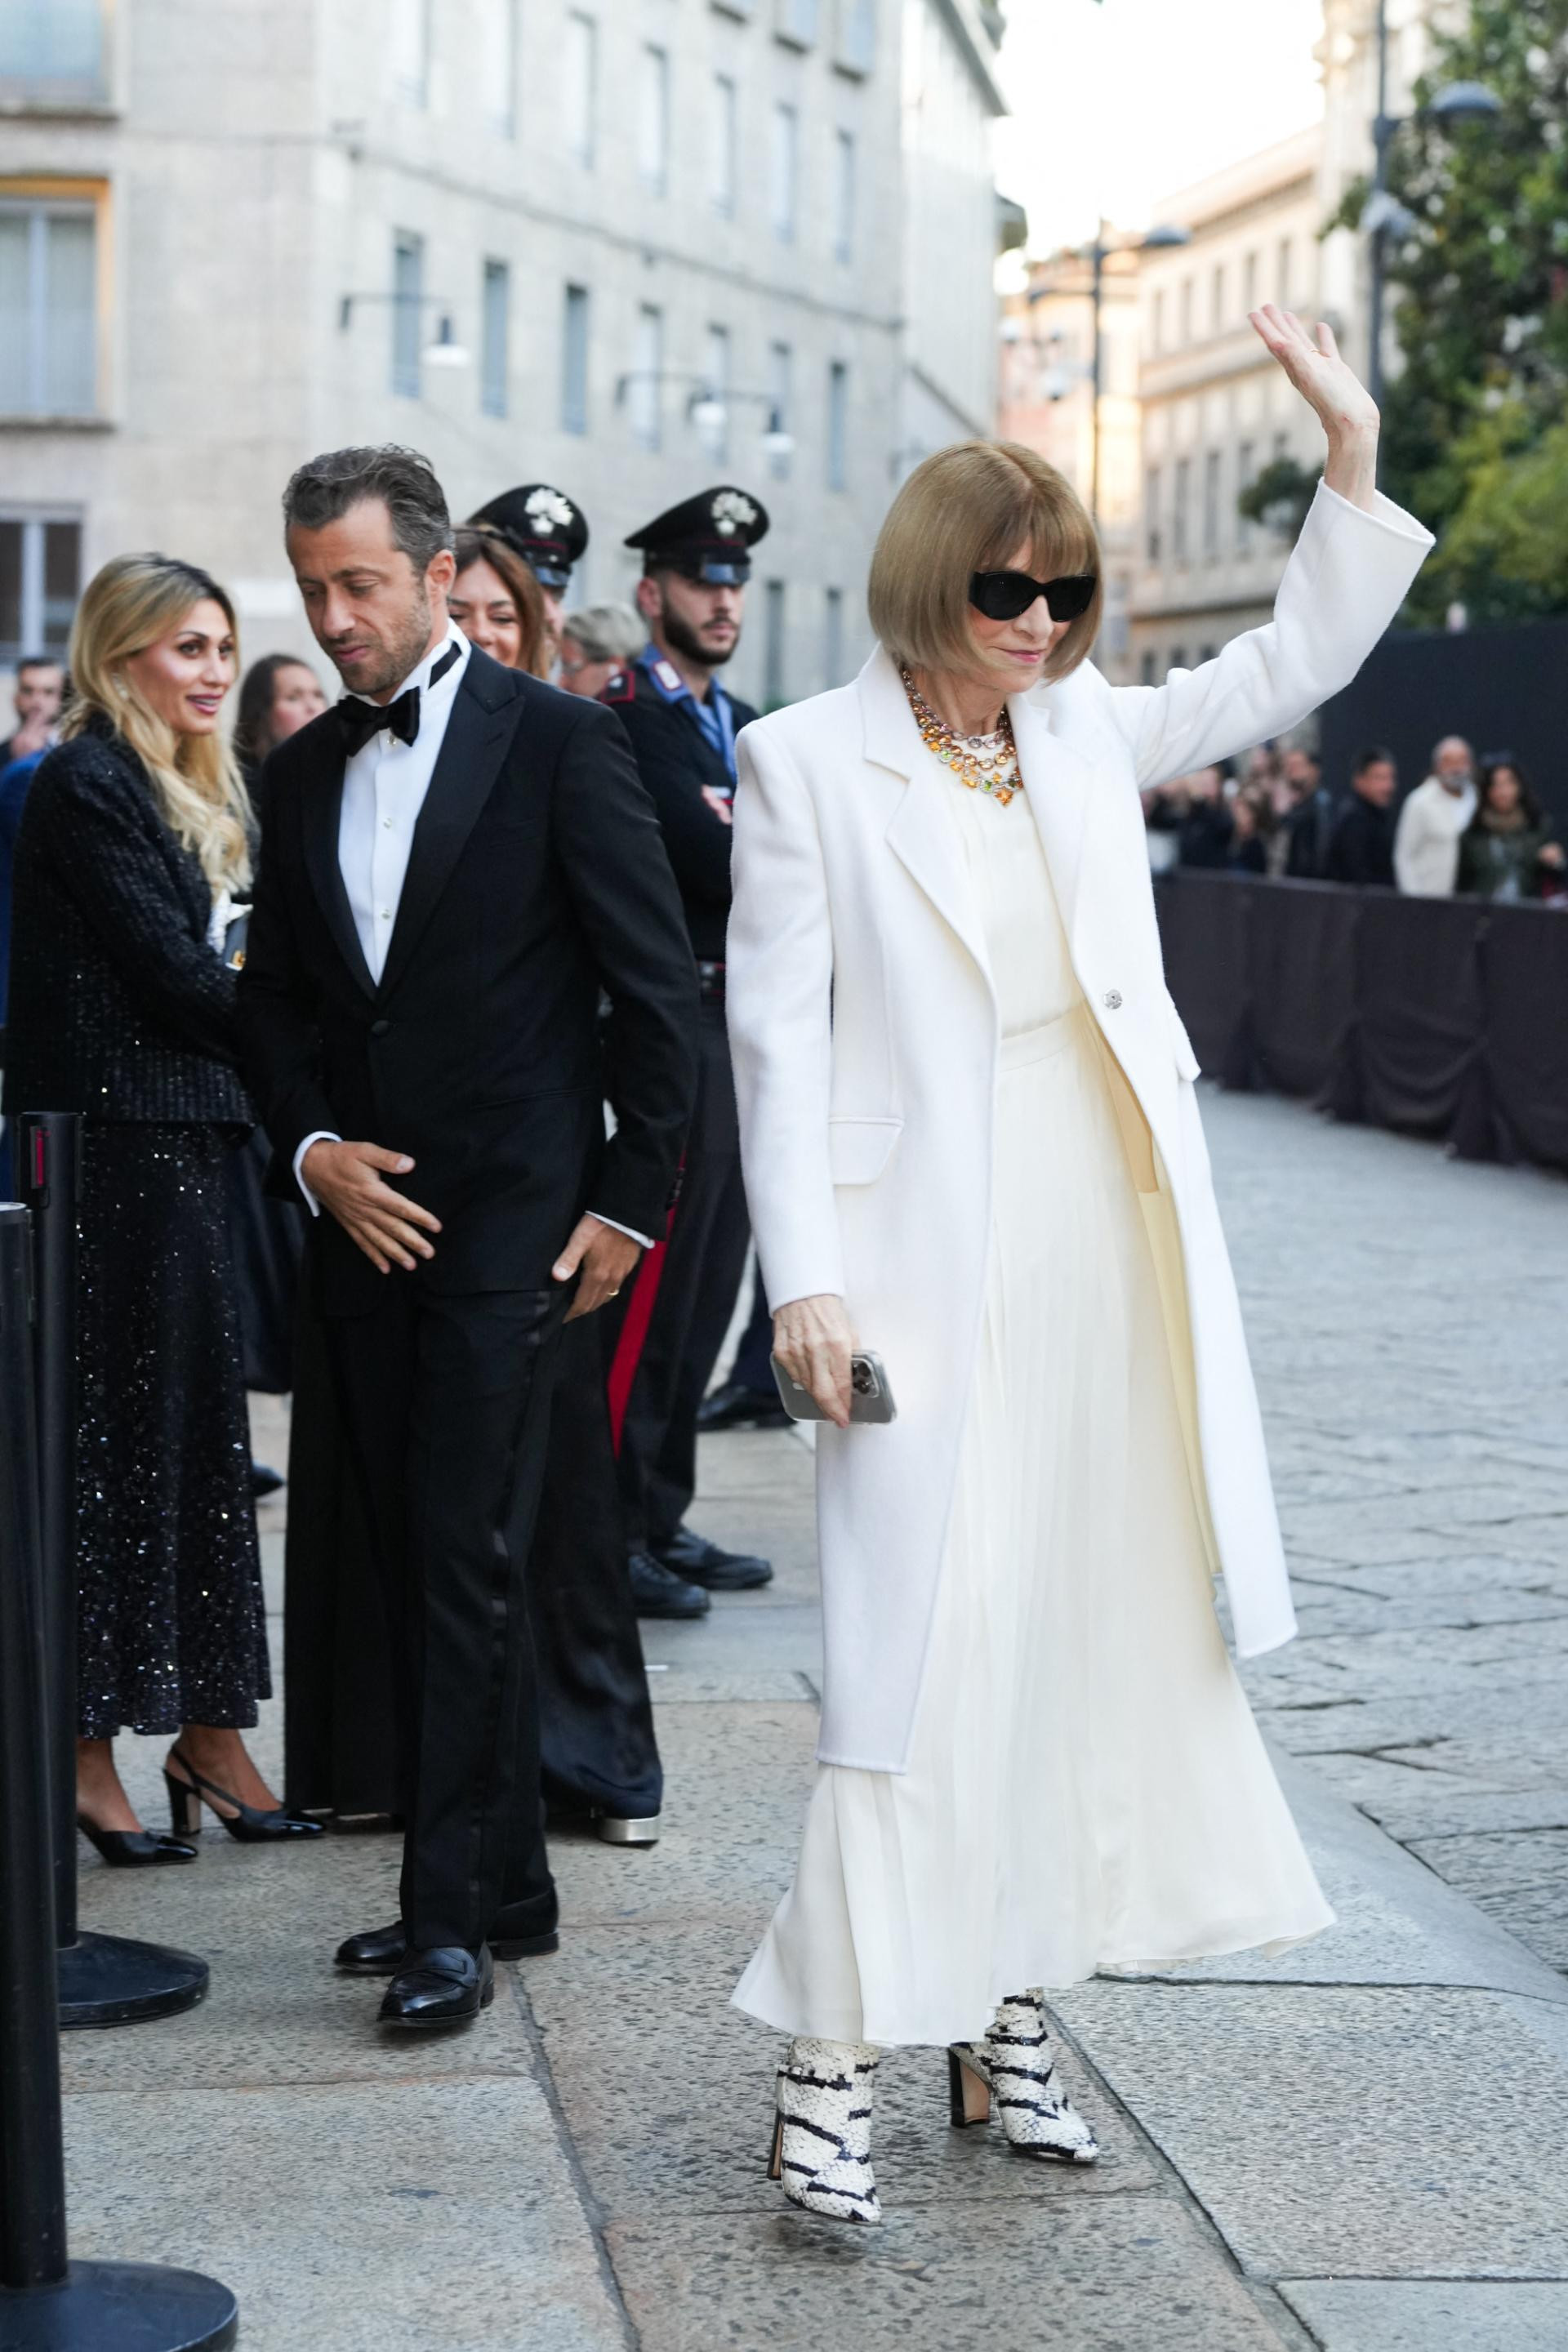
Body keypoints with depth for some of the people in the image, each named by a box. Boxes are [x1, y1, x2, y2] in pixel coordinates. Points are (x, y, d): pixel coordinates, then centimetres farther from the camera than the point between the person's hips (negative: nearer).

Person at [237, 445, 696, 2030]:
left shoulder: (559, 741, -6)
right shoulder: (304, 771, 12)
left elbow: (660, 991, -6)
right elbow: (275, 997, 16)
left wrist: (630, 1200, -7)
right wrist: (313, 1152, -1)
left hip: (510, 1223, -6)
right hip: (366, 1223, 6)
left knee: (467, 1560, -9)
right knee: (419, 1569, 9)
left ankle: (453, 1915, -4)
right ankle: (503, 1885, 19)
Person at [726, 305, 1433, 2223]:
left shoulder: (1084, 733, 11)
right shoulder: (806, 762, -4)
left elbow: (1292, 665, 20)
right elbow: (776, 1034, -7)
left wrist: (1353, 456, 9)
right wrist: (806, 1281, -14)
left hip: (1109, 1253, 6)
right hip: (929, 1260, -6)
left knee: (1088, 1635, 9)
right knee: (920, 1647, -10)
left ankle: (1010, 2018, 20)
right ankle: (831, 2067, -3)